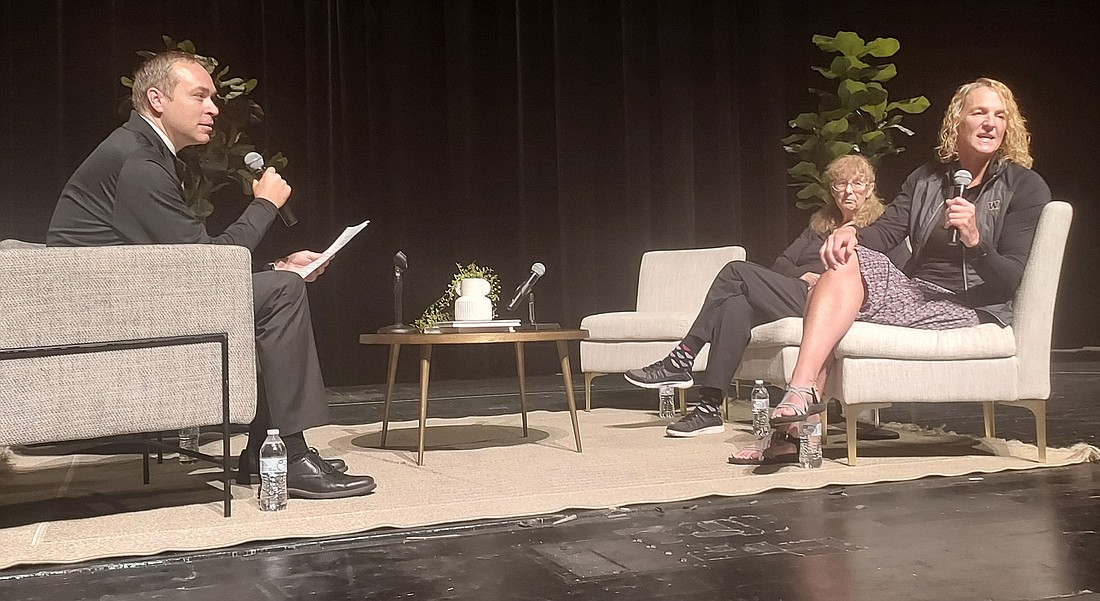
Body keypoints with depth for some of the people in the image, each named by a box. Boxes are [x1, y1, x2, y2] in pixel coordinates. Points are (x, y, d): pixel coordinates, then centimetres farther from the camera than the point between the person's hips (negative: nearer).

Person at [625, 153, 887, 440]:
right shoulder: (821, 223, 30)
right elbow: (781, 263, 21)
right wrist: (801, 277, -3)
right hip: (794, 295, 6)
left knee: (736, 271, -21)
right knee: (736, 304, -27)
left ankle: (681, 361, -21)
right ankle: (709, 408, -32)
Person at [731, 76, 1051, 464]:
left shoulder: (1026, 188, 1)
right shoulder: (927, 179, 16)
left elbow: (1013, 280, -8)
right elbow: (886, 231, 2)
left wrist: (974, 239, -27)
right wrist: (851, 232, -21)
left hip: (973, 311, -5)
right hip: (918, 293, 5)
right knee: (846, 259, -24)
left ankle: (802, 395, -31)